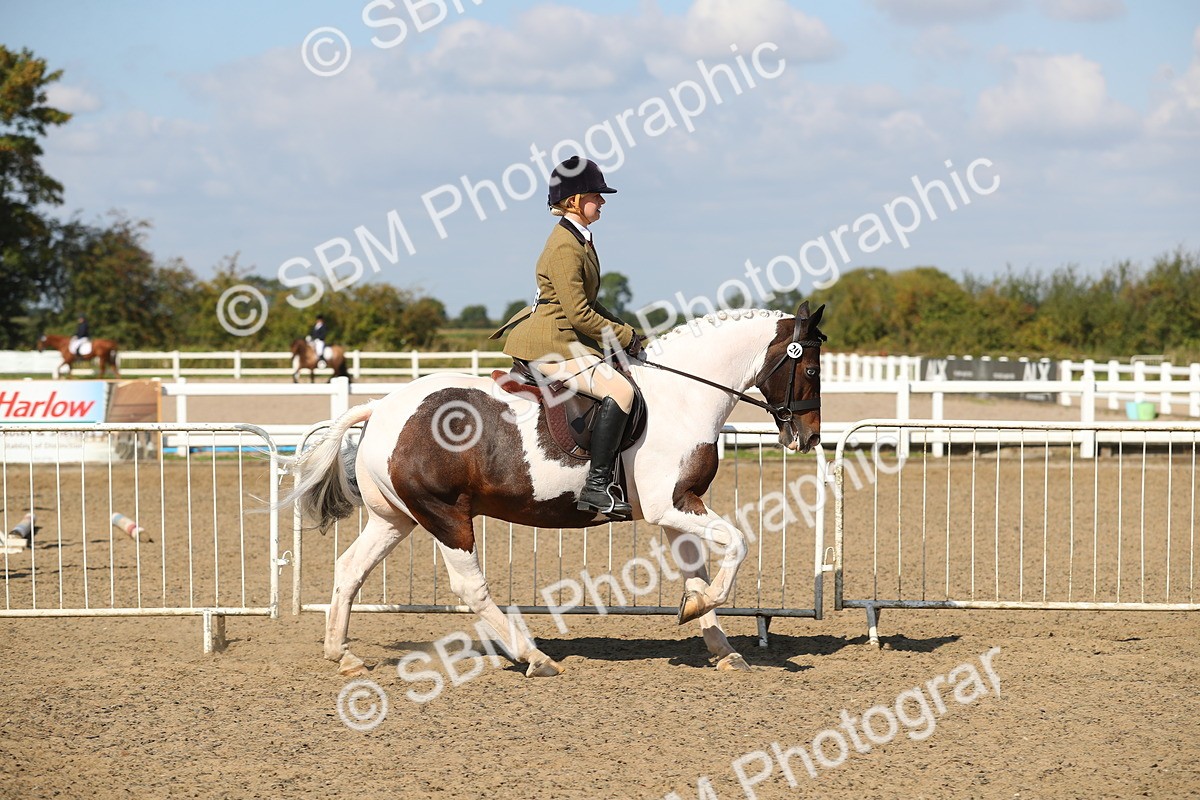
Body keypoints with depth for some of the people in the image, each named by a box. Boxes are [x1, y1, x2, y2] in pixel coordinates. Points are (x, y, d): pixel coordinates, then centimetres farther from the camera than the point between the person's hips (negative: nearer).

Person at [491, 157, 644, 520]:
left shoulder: (579, 239, 15)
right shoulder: (565, 246, -18)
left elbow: (586, 302, 24)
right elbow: (579, 314, -21)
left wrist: (622, 327, 10)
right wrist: (625, 336, -11)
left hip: (564, 338, 11)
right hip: (551, 344, -11)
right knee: (619, 391, -24)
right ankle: (596, 488, -26)